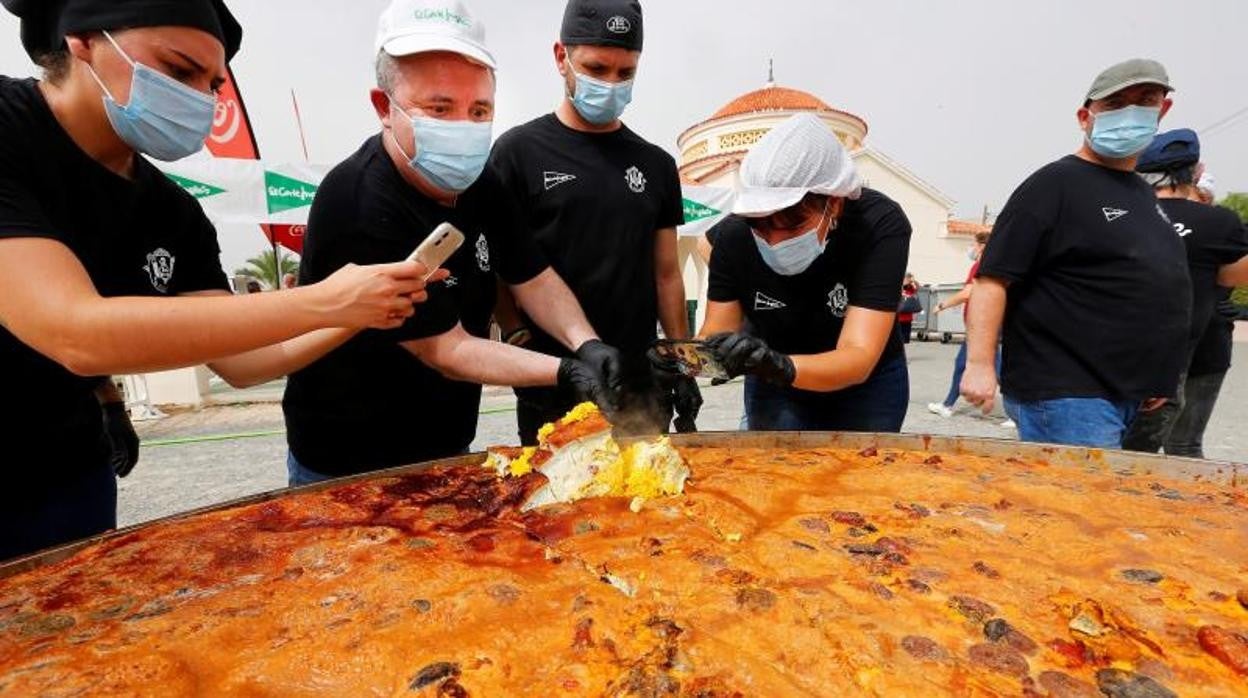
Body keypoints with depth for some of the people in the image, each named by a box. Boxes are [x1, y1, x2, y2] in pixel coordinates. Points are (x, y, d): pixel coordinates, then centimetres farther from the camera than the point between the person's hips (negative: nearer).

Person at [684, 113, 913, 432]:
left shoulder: (879, 225, -29)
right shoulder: (733, 234, -22)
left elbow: (860, 359, -36)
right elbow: (715, 335, -20)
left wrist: (782, 367, -54)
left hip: (866, 385, -1)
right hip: (775, 390, 1)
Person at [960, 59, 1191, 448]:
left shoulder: (1143, 194, 16)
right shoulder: (1056, 184, -10)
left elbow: (1155, 282, 26)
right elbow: (994, 277, -19)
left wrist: (1157, 378, 22)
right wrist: (979, 363, -27)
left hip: (1127, 394, 9)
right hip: (1064, 394, -9)